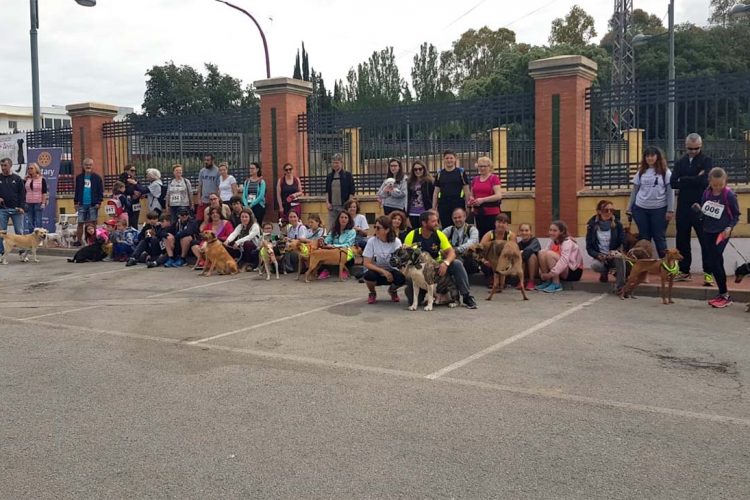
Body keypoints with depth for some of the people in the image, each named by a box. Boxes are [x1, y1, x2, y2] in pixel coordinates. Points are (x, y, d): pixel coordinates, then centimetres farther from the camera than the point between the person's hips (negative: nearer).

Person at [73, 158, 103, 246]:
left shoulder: (97, 177, 2)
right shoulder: (79, 177, 9)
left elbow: (101, 191, 0)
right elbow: (77, 191, 13)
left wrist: (99, 202, -8)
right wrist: (75, 202, 8)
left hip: (93, 205, -2)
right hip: (82, 204, 2)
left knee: (92, 223, 2)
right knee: (80, 223, 2)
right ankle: (78, 240, 8)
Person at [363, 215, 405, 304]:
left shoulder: (396, 241, -13)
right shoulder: (371, 241, -14)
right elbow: (367, 263, -17)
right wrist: (383, 271, -26)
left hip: (391, 272, 1)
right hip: (377, 272, -1)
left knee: (402, 278, -32)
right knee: (369, 275, -35)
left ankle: (392, 290, 7)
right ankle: (372, 293, 2)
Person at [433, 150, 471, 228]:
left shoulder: (461, 172, 4)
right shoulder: (439, 174, 11)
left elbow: (467, 190, 3)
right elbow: (436, 192, 12)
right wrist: (433, 208, 6)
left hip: (458, 204, -2)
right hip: (443, 205, 2)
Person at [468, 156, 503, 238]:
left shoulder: (494, 178, -3)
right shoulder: (475, 180, 13)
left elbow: (499, 195, -12)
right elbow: (472, 195, 23)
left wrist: (483, 199, -20)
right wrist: (471, 200, -1)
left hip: (491, 213, -5)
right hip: (478, 212, 5)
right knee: (480, 235, 7)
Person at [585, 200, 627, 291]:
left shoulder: (617, 225, -1)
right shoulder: (592, 226, 0)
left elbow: (623, 244, -2)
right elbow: (589, 248, 0)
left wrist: (615, 252, -21)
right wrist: (598, 255, -19)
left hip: (615, 257, -1)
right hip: (600, 257, 1)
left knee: (620, 256, -37)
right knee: (595, 265, -34)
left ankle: (620, 287, -26)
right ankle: (605, 272, 5)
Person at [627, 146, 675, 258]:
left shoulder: (665, 172, -2)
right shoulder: (641, 172, 6)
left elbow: (670, 191, -3)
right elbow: (634, 190, 11)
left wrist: (670, 210, -9)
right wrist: (629, 208, 9)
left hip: (659, 209, -3)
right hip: (640, 209, 3)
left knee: (659, 237, 3)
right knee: (643, 237, 9)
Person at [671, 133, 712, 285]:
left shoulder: (707, 161, 0)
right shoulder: (680, 162, 11)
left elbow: (704, 180, -17)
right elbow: (673, 183, -3)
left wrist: (683, 181, -9)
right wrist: (694, 180, -10)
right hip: (683, 208, 4)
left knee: (705, 241, -2)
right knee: (682, 241, 10)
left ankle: (708, 273, 4)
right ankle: (684, 271, 20)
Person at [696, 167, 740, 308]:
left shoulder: (729, 195, -11)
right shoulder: (707, 193, 2)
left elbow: (736, 215, -3)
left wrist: (730, 227, -17)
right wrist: (698, 208, -8)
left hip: (722, 233, -5)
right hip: (709, 231, 5)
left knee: (714, 262, -11)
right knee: (717, 262, 10)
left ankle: (725, 295, 0)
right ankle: (722, 294, 19)